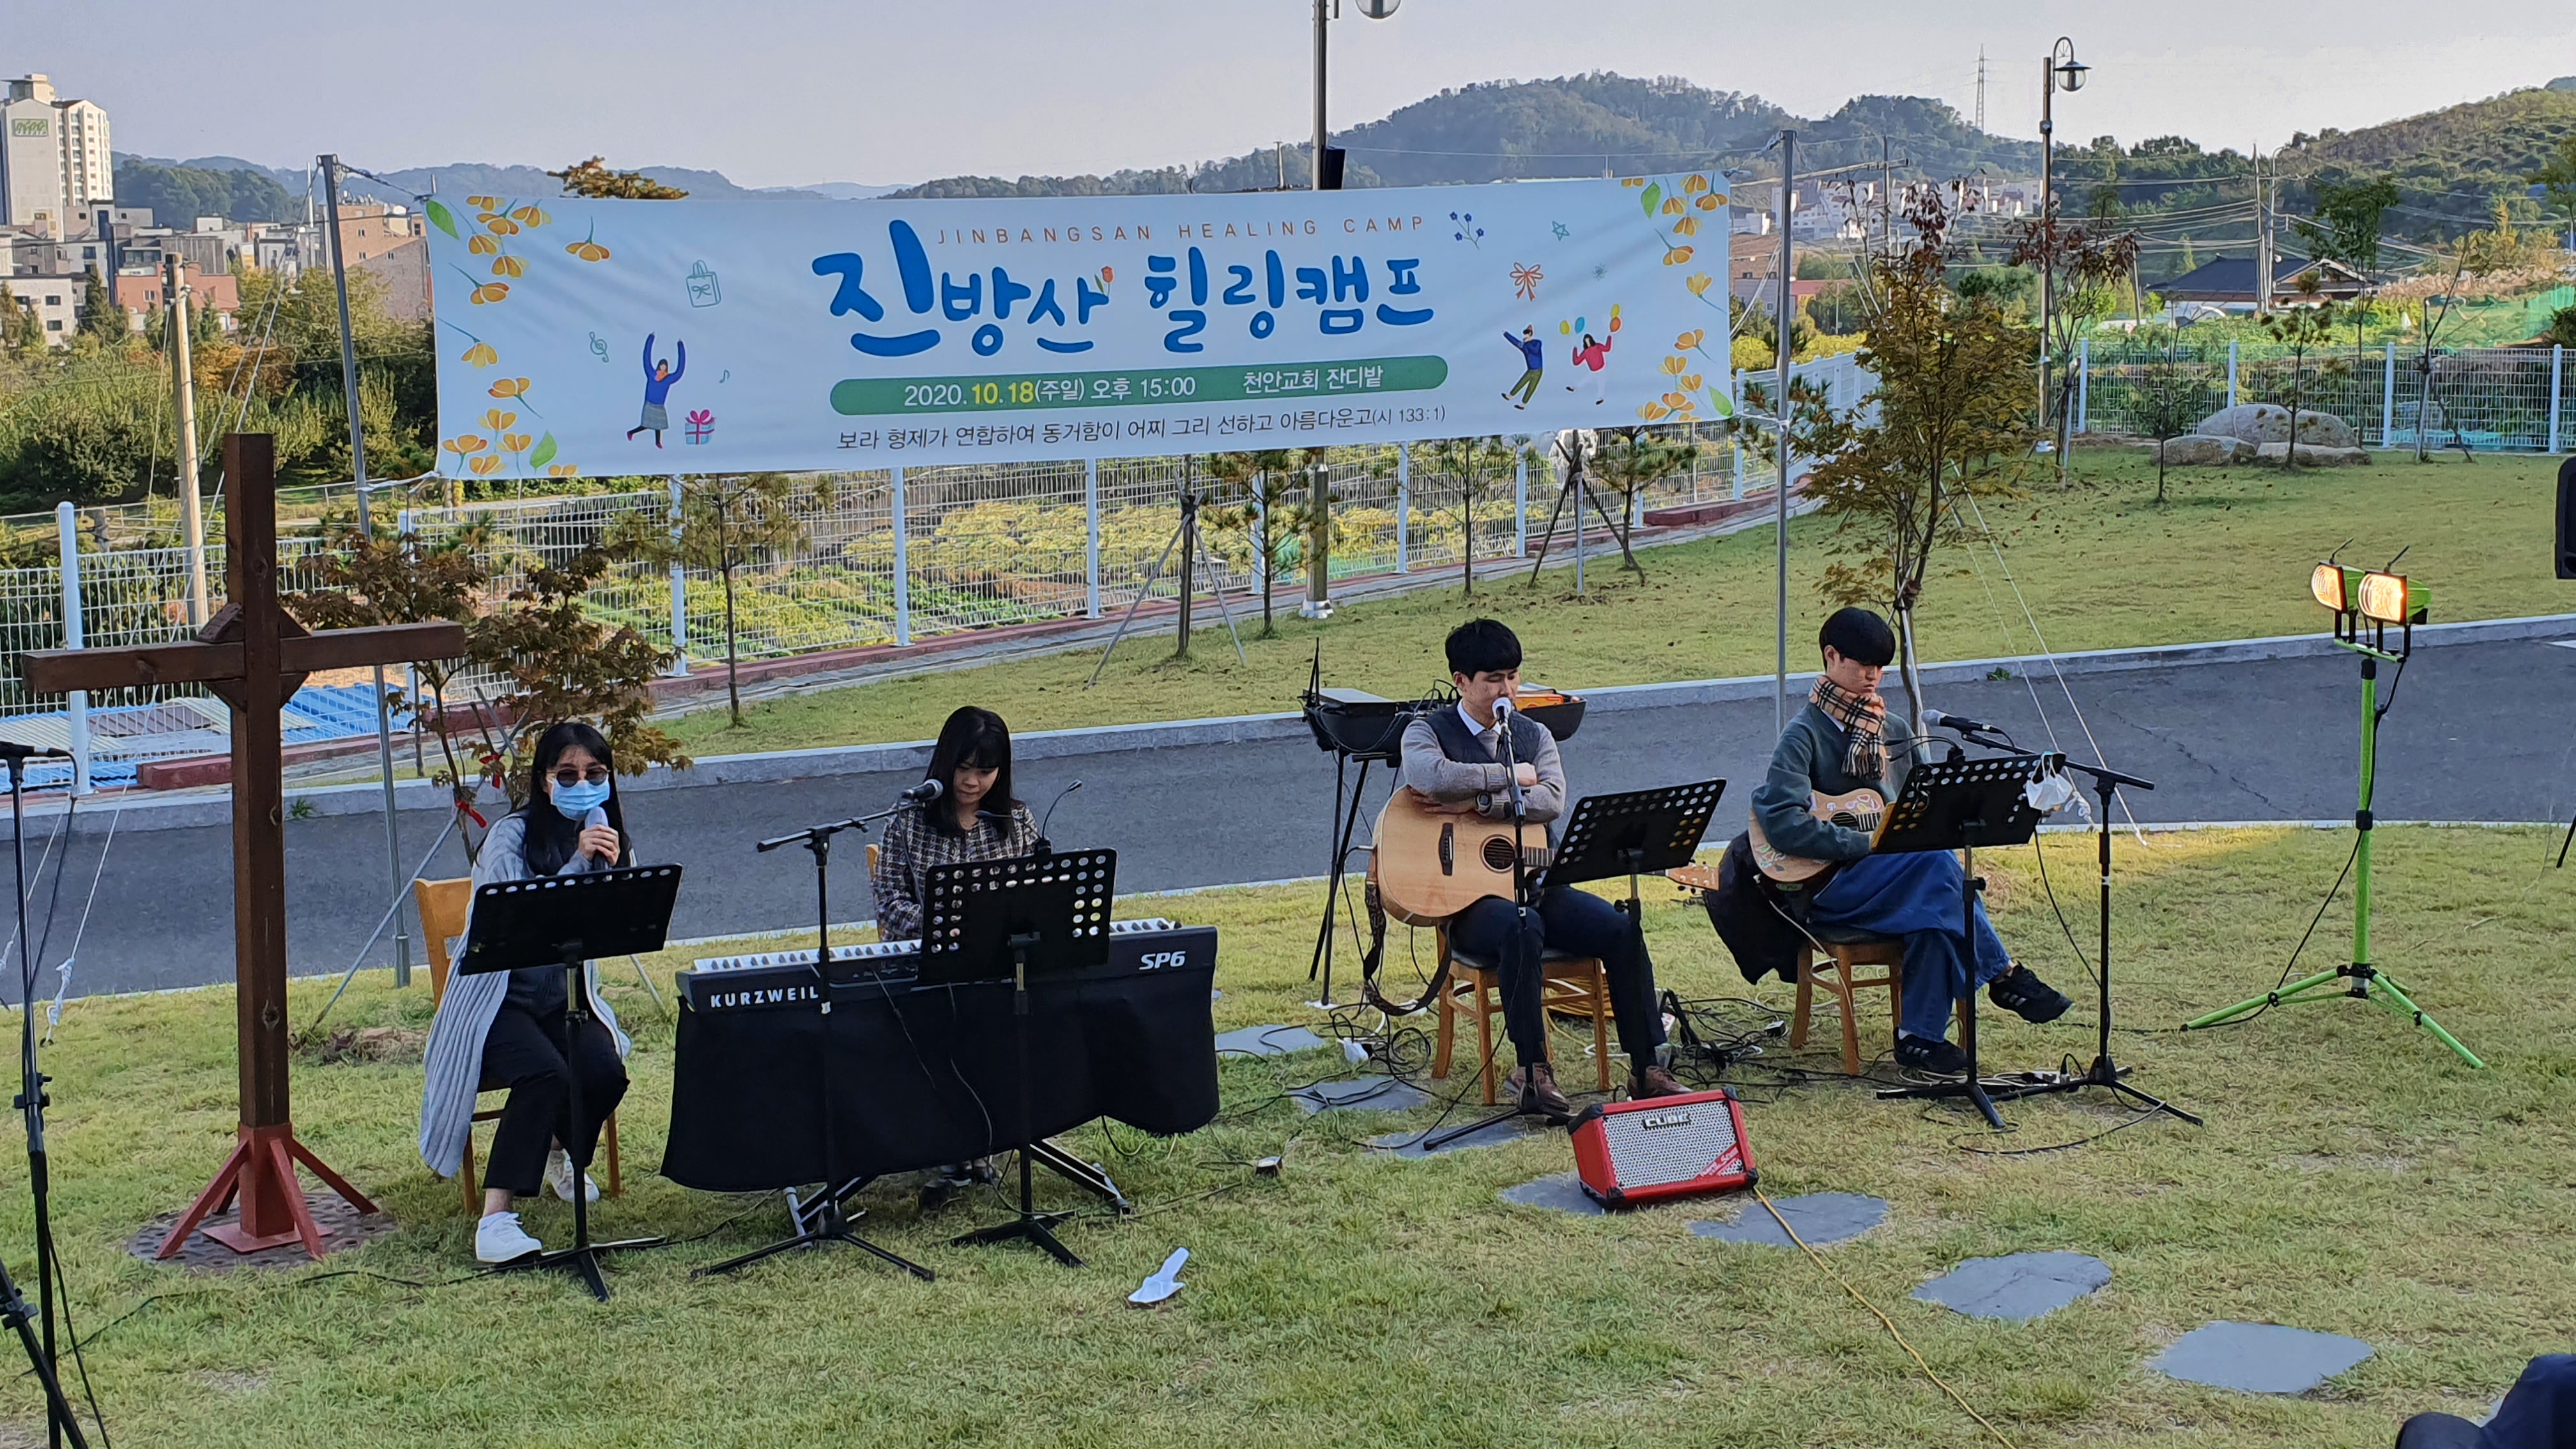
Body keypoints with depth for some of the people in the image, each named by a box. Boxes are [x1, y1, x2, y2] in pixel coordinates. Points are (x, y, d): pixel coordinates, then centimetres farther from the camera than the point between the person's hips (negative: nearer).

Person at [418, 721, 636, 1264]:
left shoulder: (612, 841, 6)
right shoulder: (512, 836, -10)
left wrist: (609, 869, -22)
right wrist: (578, 862, -30)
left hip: (566, 998, 5)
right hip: (498, 999, -4)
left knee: (607, 1071, -24)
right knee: (544, 1073, -32)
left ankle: (564, 1154, 10)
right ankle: (497, 1215, -31)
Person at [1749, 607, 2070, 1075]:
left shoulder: (1895, 732, 15)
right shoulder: (1805, 734, -7)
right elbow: (1782, 824, -21)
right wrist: (1867, 843, -21)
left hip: (1892, 882, 6)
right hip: (1825, 886, -6)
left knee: (1935, 907, -30)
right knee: (1936, 859, -30)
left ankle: (1920, 1036, -25)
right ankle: (2003, 975, -21)